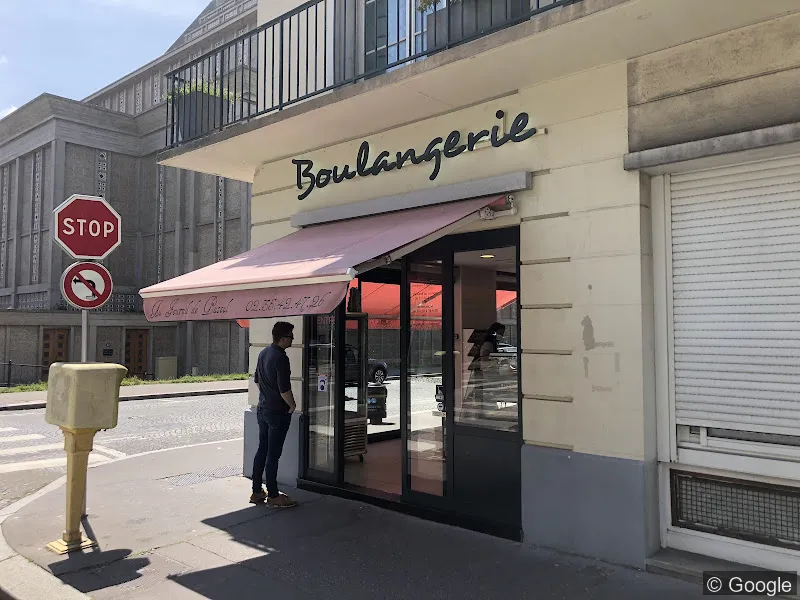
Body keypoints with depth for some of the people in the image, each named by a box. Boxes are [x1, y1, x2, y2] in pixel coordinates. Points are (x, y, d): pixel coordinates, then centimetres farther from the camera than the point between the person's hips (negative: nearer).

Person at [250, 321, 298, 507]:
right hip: (278, 412, -9)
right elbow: (284, 389, -23)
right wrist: (292, 405, -8)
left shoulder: (263, 353, 8)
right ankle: (273, 496, 8)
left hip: (262, 408, 9)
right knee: (273, 454, -1)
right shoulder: (281, 358, -21)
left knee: (262, 450, 15)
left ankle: (257, 492, 22)